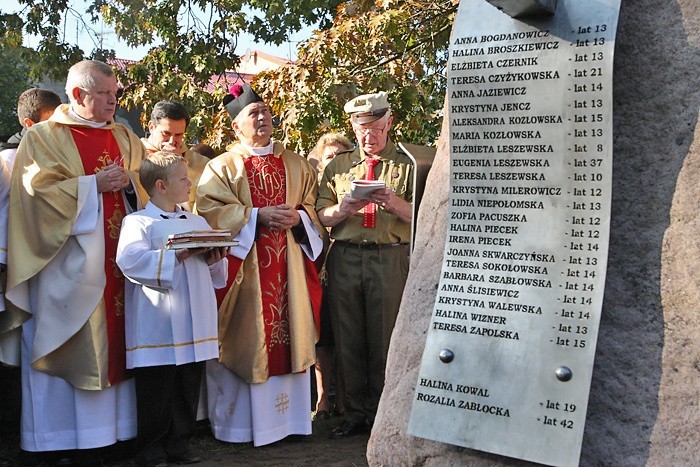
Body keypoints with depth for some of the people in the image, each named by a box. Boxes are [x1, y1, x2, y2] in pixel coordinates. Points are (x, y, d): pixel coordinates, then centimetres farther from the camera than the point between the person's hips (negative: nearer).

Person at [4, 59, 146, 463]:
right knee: (78, 346, -1)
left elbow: (145, 188, 17)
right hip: (71, 263, -4)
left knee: (117, 335, 6)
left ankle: (113, 426, 16)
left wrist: (128, 182, -5)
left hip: (118, 256, 5)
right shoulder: (43, 137, 1)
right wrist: (94, 184, -14)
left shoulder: (125, 138, 15)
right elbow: (37, 190, -11)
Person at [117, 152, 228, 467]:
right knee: (156, 394, 2)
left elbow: (215, 272, 18)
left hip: (194, 327, 6)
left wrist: (214, 259, -5)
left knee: (188, 391, 12)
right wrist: (178, 255, -22)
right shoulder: (138, 222, -3)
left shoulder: (197, 222, 16)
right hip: (157, 328, -6)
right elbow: (130, 261, -21)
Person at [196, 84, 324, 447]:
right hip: (244, 268, -3)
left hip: (289, 266, 3)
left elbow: (313, 208, 14)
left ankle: (289, 415, 16)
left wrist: (297, 217, -8)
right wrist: (258, 216, -15)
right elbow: (209, 210, -9)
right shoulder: (223, 166, 4)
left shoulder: (296, 165, 15)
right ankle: (237, 422, 9)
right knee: (247, 339, -2)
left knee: (289, 334, 4)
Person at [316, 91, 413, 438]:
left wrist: (396, 205, -16)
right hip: (344, 258, 3)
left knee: (384, 340, 0)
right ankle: (356, 414, 16)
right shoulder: (337, 166, 17)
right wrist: (343, 208, -10)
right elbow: (321, 217, 9)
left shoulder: (406, 165, 10)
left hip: (390, 258, -2)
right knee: (348, 340, 5)